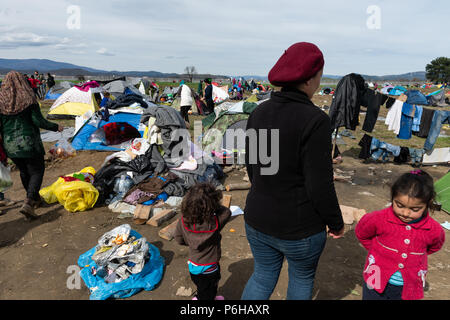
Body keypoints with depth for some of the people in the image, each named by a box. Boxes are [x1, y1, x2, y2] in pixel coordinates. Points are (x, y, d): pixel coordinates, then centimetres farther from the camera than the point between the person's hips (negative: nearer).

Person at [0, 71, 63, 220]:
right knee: (37, 171, 4)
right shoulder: (28, 98, -7)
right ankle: (28, 203, -12)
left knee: (24, 171, 20)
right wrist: (56, 127, 2)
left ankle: (34, 198, 35)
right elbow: (38, 121, -11)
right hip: (29, 143, -4)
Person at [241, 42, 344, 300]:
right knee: (302, 278, 24)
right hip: (299, 228, -5)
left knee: (262, 277, 26)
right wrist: (336, 223, -3)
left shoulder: (259, 112, -4)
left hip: (258, 220, 5)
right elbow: (320, 186, -21)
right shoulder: (315, 120, -23)